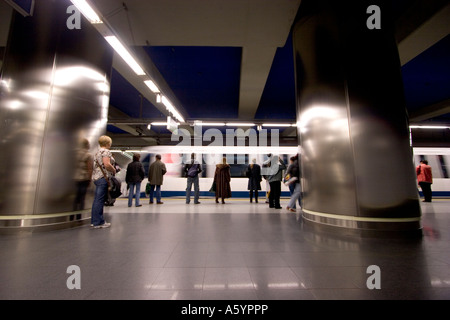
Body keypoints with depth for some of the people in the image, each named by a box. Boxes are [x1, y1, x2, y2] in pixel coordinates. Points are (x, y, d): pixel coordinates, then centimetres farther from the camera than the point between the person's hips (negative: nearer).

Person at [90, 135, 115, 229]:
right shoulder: (106, 151, -9)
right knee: (100, 200, -6)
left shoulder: (98, 152, 21)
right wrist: (114, 170, -6)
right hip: (103, 177, -10)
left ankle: (94, 221, 20)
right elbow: (107, 164, -22)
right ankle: (98, 222, -1)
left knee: (97, 200, 13)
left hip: (96, 177, 10)